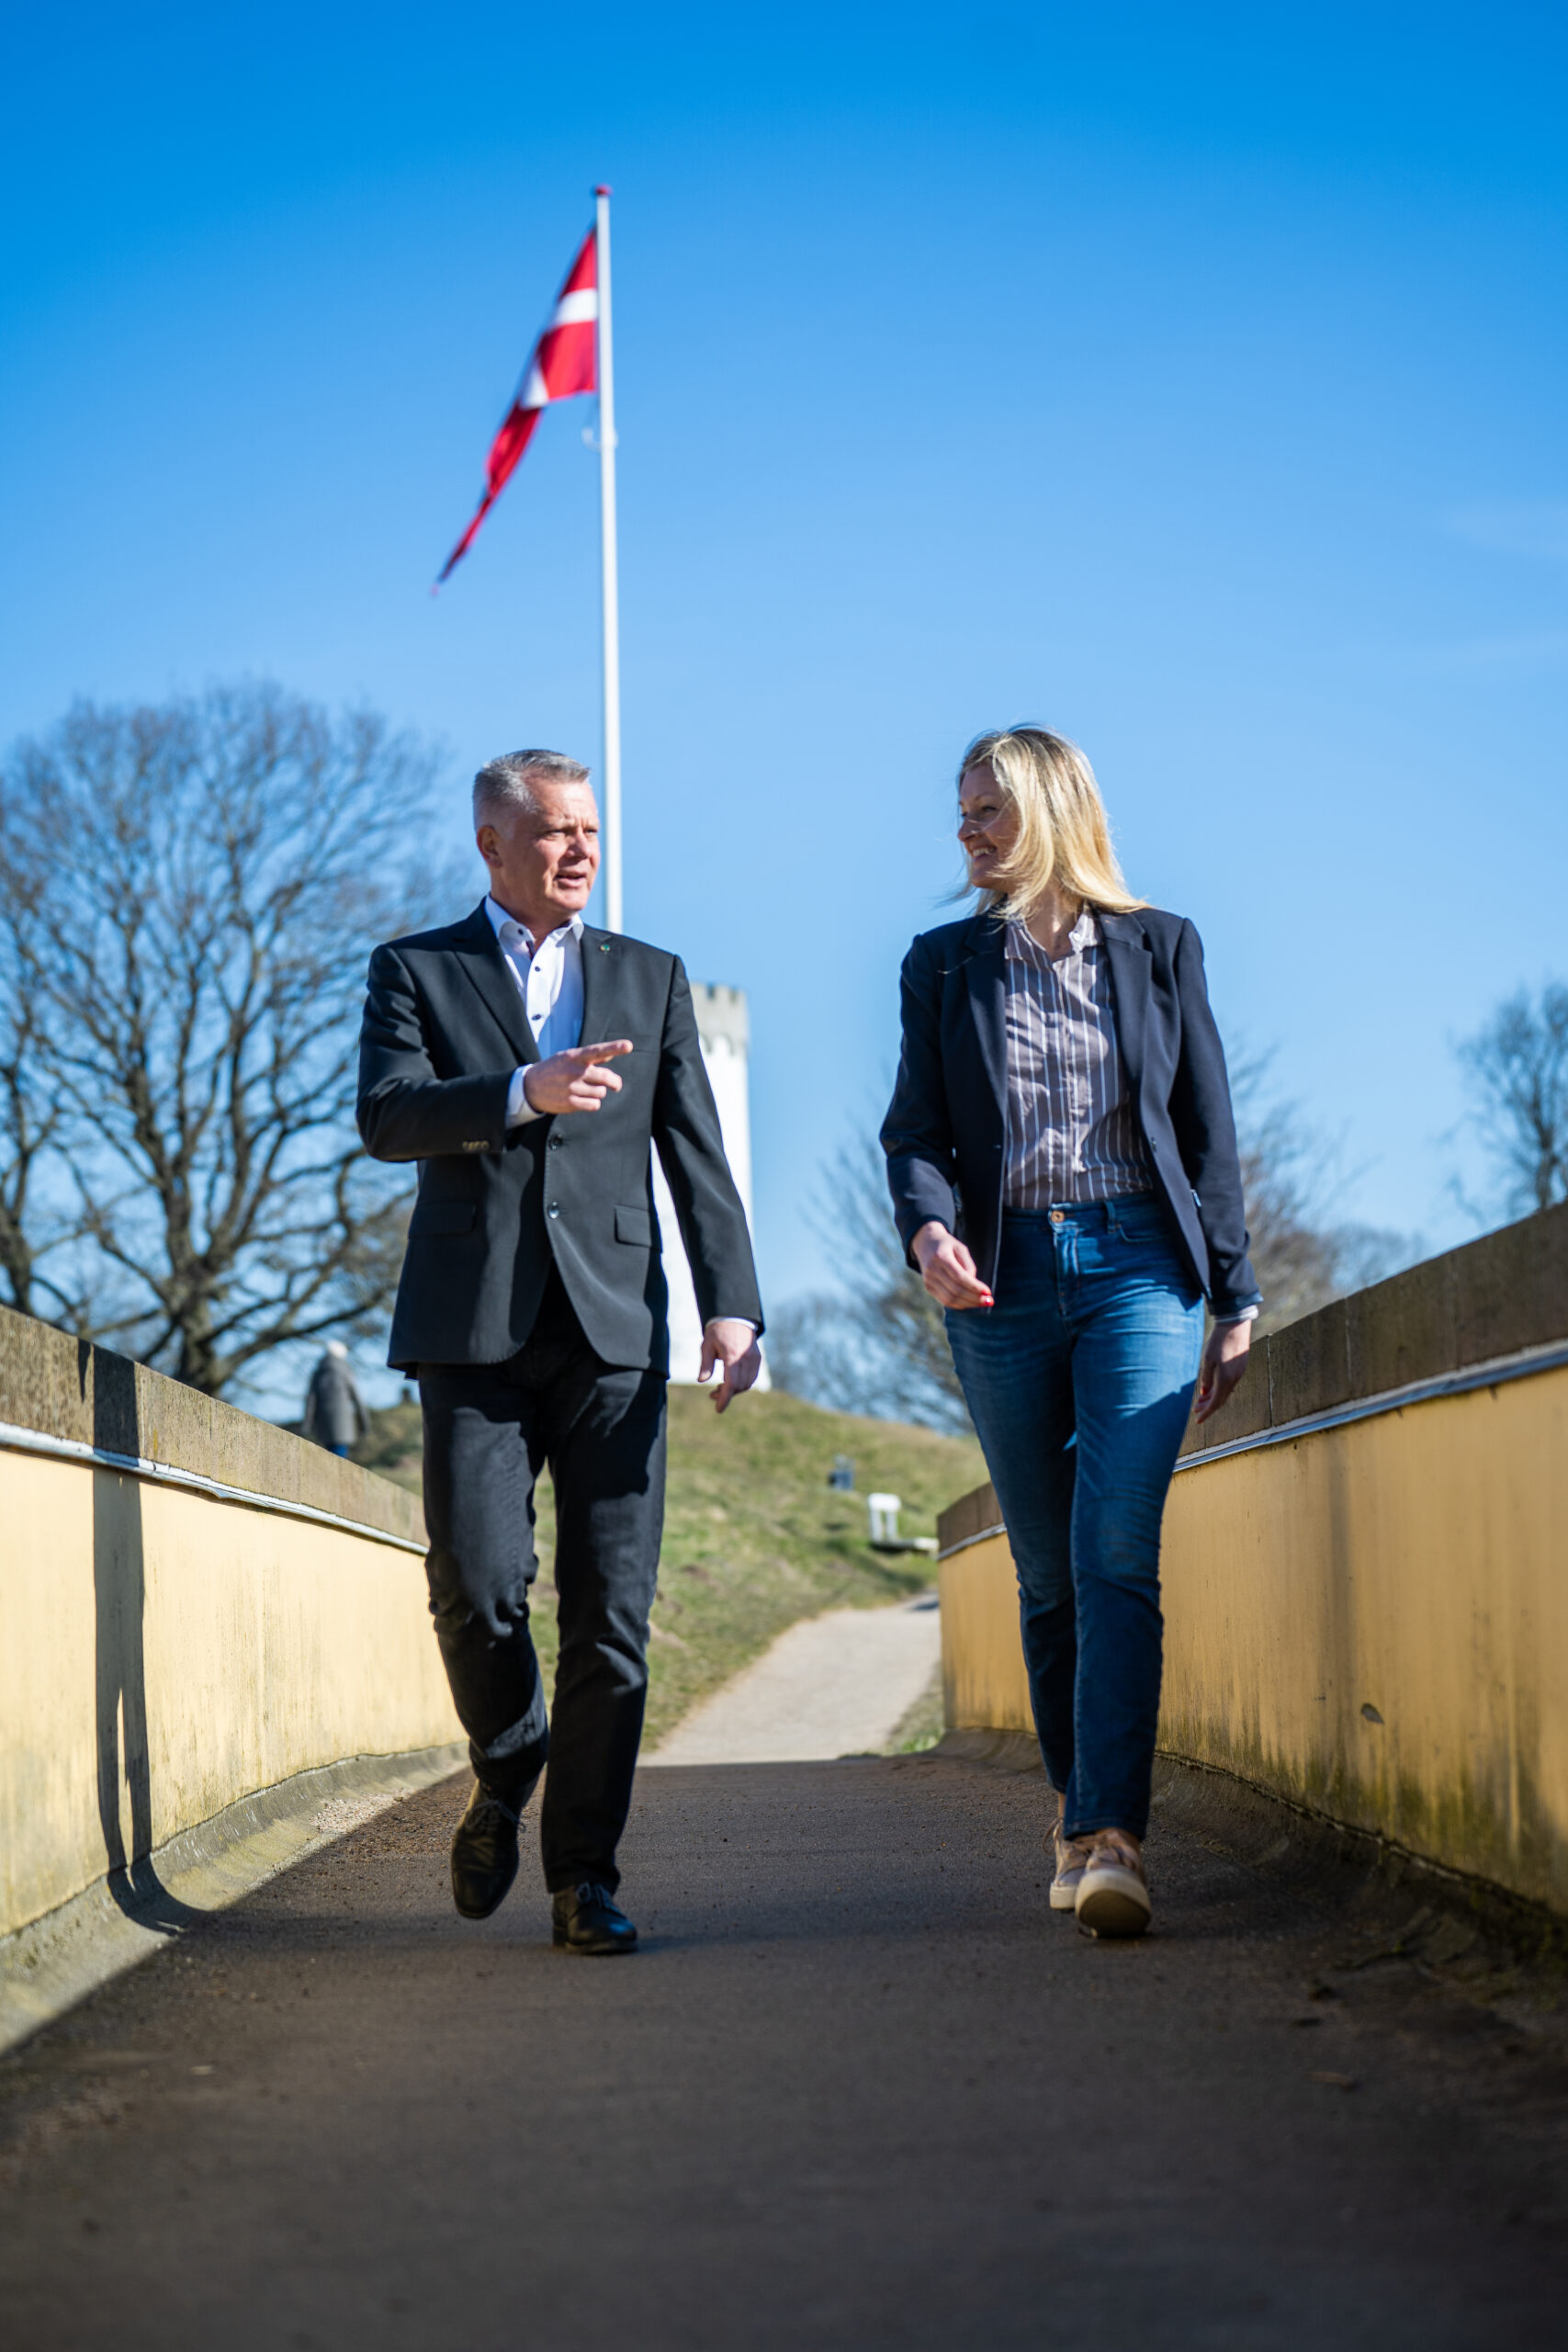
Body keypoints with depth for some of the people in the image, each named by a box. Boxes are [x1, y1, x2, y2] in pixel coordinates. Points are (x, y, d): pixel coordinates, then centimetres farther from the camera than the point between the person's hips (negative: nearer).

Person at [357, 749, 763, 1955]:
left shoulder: (650, 978, 16)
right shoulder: (417, 972, 10)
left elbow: (696, 1154, 11)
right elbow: (385, 1116, -7)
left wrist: (732, 1302, -1)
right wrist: (522, 1094, -23)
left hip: (612, 1324, 1)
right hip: (474, 1327, -1)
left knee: (611, 1609, -5)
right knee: (477, 1585, -10)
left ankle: (585, 1874, 2)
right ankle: (507, 1769, 20)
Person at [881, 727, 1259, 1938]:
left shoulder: (1159, 947, 8)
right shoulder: (943, 964, 11)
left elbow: (1210, 1130, 9)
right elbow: (916, 1131, 6)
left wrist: (1234, 1295, 6)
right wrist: (928, 1226, -16)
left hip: (1138, 1264, -2)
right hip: (1005, 1280, 2)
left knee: (1117, 1552, -15)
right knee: (1050, 1572, 5)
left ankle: (1111, 1839, -21)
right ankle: (1080, 1815, 18)